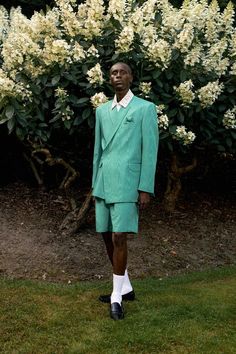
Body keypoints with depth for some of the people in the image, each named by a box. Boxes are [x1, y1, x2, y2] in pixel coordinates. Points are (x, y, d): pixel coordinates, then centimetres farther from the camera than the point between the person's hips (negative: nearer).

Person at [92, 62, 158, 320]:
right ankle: (125, 288, 24)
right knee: (107, 237, 9)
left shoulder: (145, 108, -2)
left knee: (119, 237, -11)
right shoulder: (102, 110, 14)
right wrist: (95, 185, 15)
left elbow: (150, 150, -6)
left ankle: (117, 297, 3)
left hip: (127, 182, -6)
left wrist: (145, 189, -12)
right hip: (104, 182, 6)